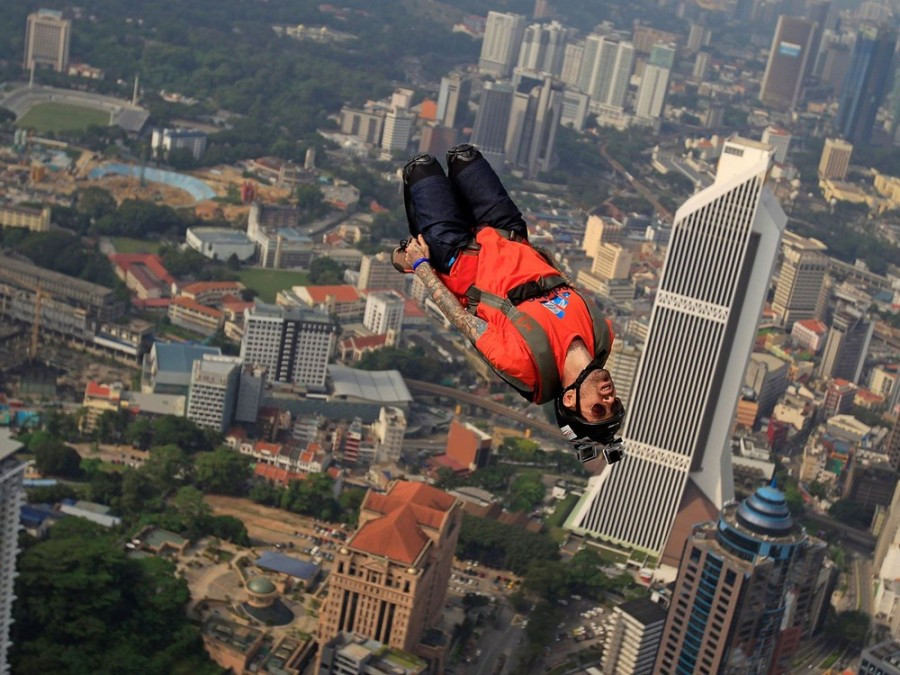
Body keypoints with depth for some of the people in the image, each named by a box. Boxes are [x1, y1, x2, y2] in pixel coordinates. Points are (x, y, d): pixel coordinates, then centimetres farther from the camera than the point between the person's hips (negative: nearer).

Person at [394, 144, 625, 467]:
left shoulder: (524, 365, -40)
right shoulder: (601, 335, -27)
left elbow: (460, 317, -27)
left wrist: (420, 266, -16)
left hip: (460, 258, -5)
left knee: (422, 165, 8)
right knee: (463, 154, 16)